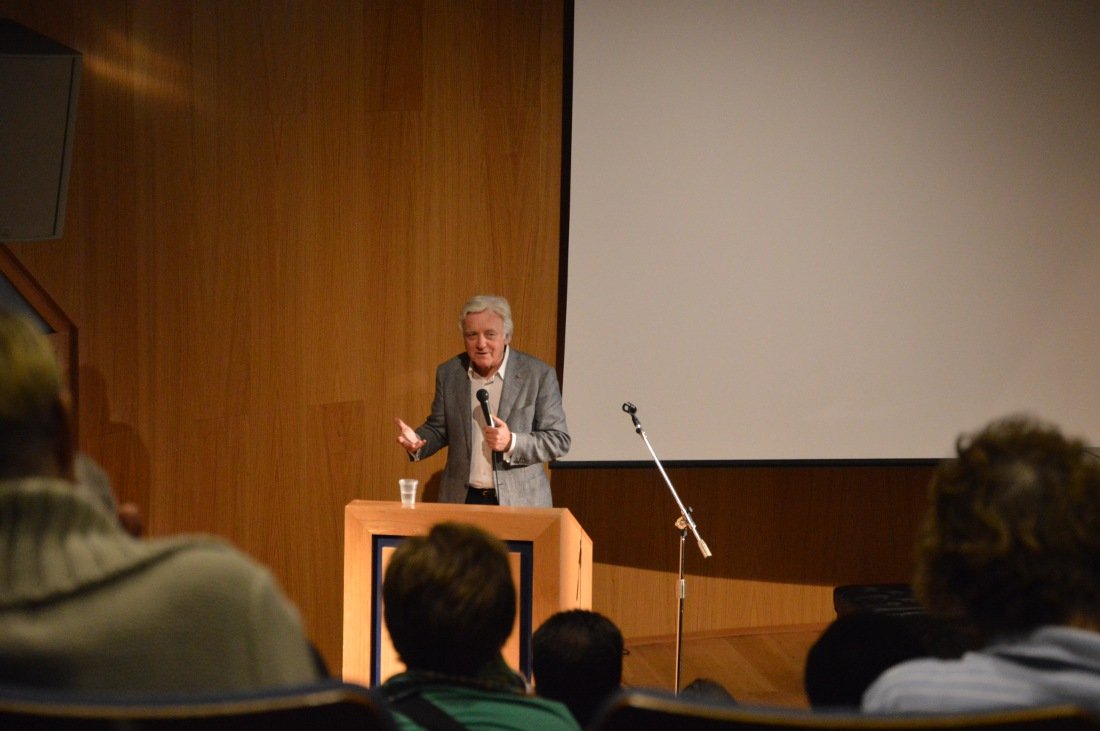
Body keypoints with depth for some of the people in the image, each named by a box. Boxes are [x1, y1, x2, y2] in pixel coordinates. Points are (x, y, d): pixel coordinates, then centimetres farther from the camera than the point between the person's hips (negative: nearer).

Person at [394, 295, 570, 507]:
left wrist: (512, 443, -21)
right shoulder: (448, 373, 4)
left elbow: (559, 441, -6)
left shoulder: (539, 375, -7)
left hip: (519, 501, -3)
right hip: (462, 500, 3)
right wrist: (417, 442, -8)